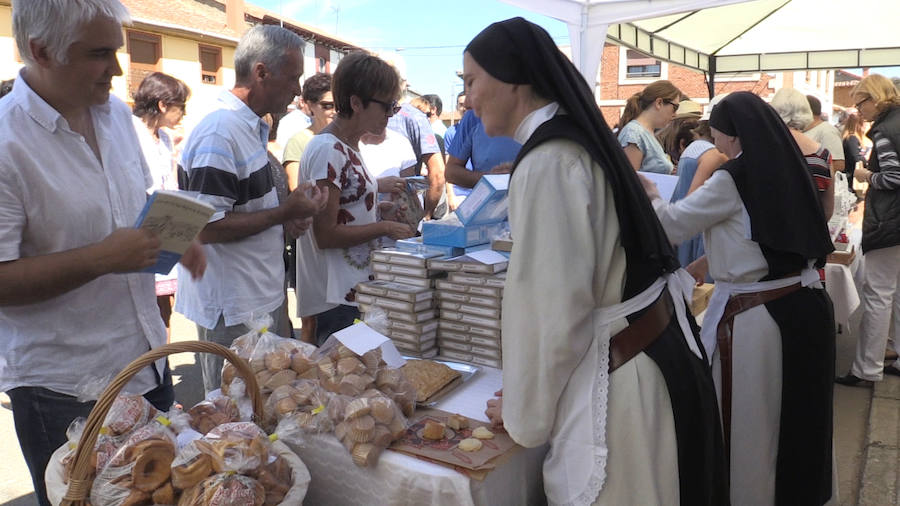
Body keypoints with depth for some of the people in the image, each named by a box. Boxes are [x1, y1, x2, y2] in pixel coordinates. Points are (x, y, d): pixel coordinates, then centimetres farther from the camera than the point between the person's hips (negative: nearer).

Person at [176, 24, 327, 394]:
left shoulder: (251, 127, 11)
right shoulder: (219, 134, -21)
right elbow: (207, 227, -24)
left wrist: (288, 216, 4)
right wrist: (285, 213, -20)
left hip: (261, 297, 10)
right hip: (233, 311, -10)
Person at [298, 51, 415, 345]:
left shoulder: (348, 147, 11)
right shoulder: (328, 151, -18)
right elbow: (325, 235, -20)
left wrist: (377, 187, 9)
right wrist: (384, 228, -13)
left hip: (355, 290, 9)